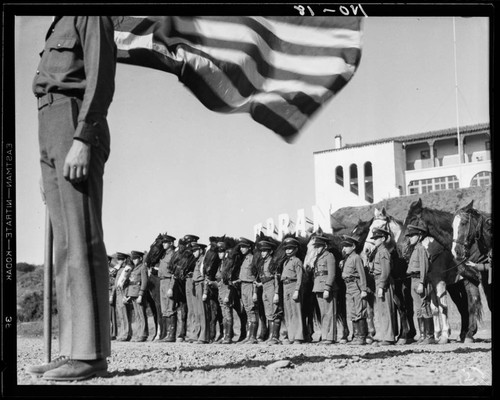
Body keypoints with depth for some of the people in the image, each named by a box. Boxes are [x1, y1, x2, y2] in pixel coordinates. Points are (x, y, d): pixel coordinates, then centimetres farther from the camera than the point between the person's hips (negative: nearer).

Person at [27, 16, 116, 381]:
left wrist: (82, 141, -22)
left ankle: (91, 353, -17)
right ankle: (73, 351, 1)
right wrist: (49, 170, 20)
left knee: (81, 240, -15)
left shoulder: (92, 16, 3)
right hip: (52, 137, 9)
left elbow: (101, 80, -11)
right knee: (66, 245, 2)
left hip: (76, 126, -9)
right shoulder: (59, 27, 30)